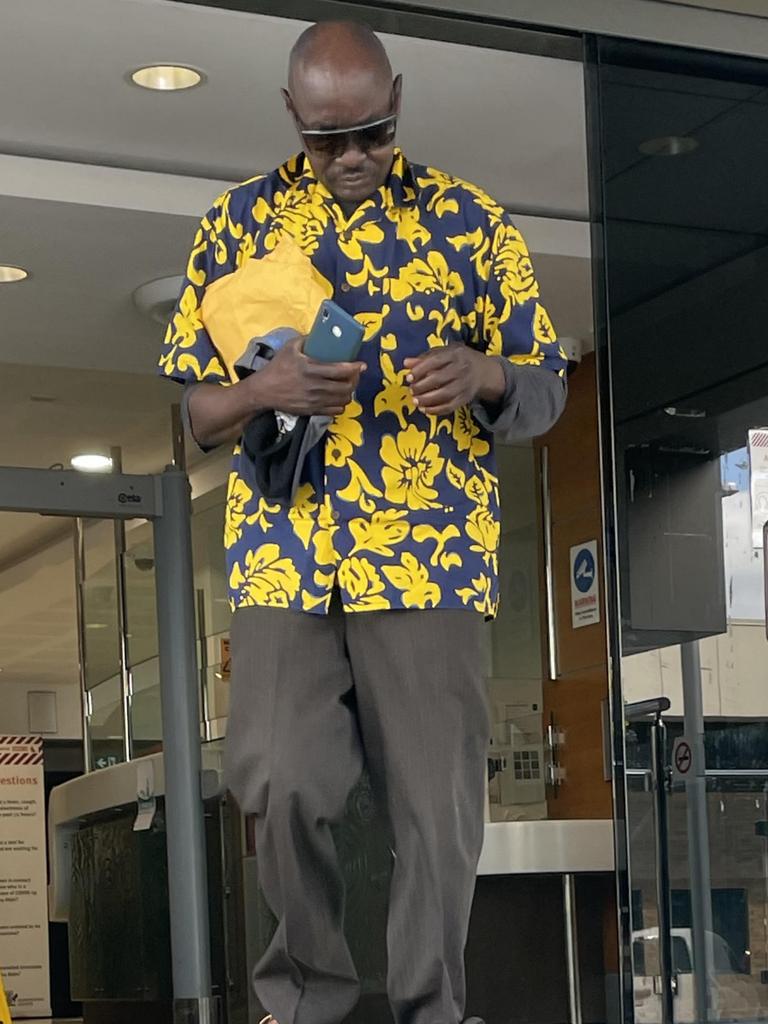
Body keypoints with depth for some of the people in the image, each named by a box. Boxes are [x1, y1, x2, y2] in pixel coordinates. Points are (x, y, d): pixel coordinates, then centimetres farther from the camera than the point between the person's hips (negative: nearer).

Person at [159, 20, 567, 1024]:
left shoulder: (471, 222, 7)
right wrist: (264, 391, -12)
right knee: (280, 784, -9)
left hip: (432, 553, 0)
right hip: (282, 552, 1)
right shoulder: (237, 223, 10)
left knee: (436, 806, -1)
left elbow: (545, 393, 10)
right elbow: (198, 412, 11)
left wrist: (485, 376, -14)